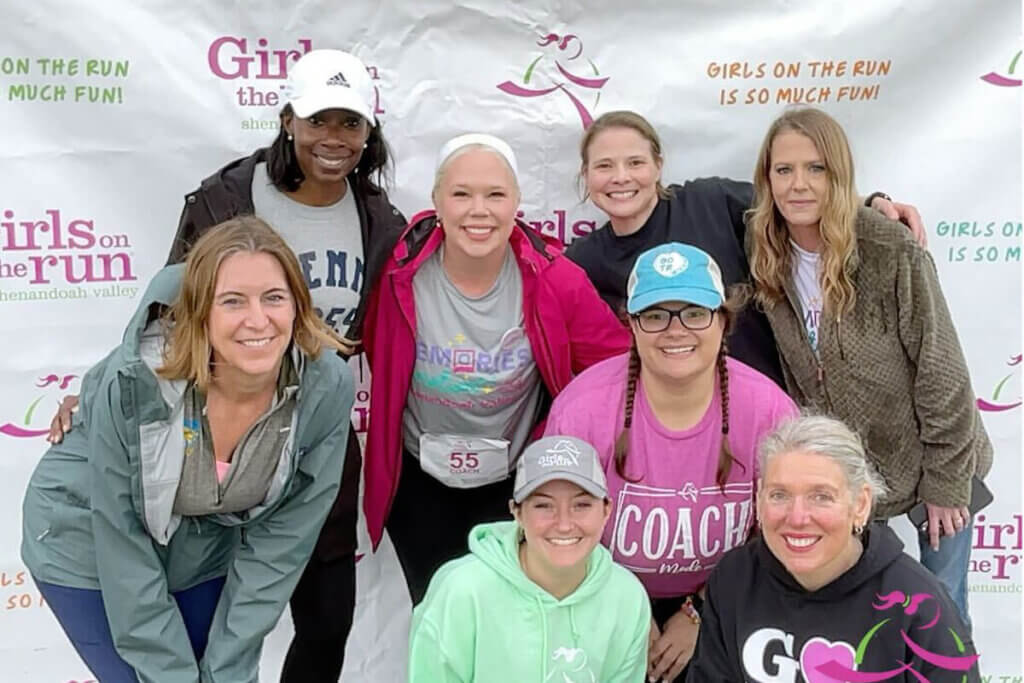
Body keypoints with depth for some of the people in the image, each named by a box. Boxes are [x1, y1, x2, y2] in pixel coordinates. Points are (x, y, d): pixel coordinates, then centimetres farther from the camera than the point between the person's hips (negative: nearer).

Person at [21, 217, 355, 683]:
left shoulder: (326, 387, -25)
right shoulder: (133, 384, -31)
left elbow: (279, 544, -15)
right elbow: (124, 557, -21)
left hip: (208, 552, 3)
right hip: (89, 549, -3)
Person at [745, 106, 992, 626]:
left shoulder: (892, 251, -21)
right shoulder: (770, 265, -6)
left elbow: (941, 370, -17)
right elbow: (797, 382, 3)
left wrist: (946, 482, -13)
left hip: (932, 466, -4)